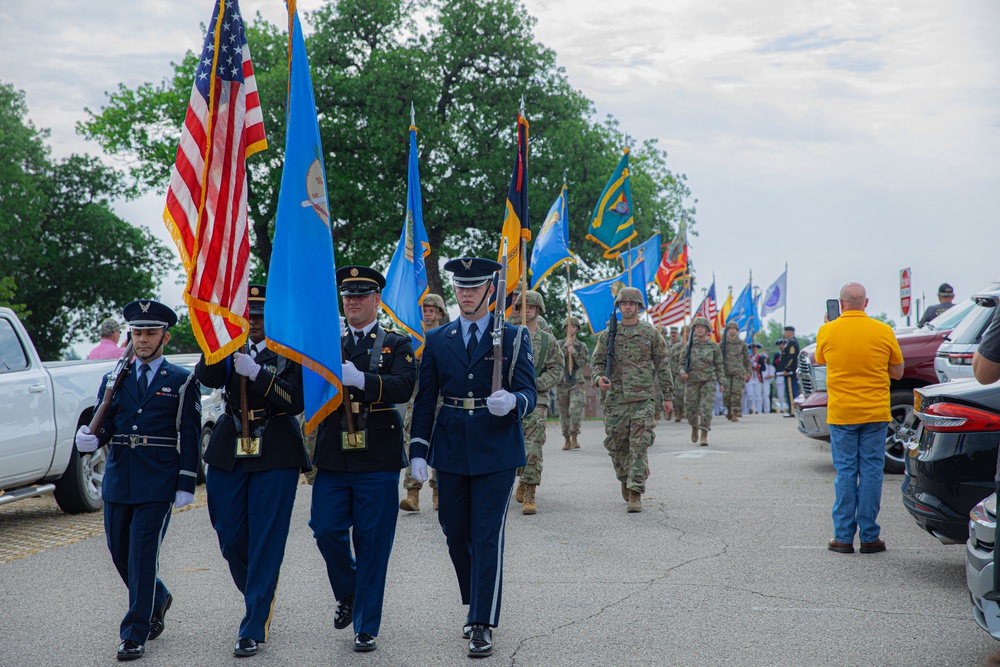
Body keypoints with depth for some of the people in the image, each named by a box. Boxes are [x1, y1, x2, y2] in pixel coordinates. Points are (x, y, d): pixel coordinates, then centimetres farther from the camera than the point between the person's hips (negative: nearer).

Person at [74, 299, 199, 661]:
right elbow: (103, 425, 9)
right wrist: (90, 438, -15)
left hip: (158, 483, -4)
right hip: (118, 480, 5)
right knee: (120, 552, 10)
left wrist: (186, 485, -7)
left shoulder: (182, 382, 3)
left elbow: (190, 437, 0)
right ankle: (158, 600, 37)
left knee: (142, 554, -7)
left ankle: (134, 634, 1)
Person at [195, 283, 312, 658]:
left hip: (276, 458, -4)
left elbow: (296, 402, -13)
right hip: (229, 455, 4)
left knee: (266, 543, -4)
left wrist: (257, 373, -22)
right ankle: (261, 602, 32)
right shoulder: (229, 349, 10)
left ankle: (254, 629, 2)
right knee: (231, 540, 8)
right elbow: (206, 377, -10)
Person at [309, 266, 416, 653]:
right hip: (333, 458, 3)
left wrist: (361, 379, -27)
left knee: (372, 544, 0)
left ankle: (366, 627, 10)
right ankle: (347, 594, 27)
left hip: (377, 460, -3)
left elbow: (403, 387, -12)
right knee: (327, 531, -2)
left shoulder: (397, 345, 6)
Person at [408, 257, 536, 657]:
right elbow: (425, 400, 9)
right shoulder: (437, 341, 9)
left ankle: (482, 625, 0)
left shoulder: (514, 338, 1)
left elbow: (529, 393, -5)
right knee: (456, 535, 10)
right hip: (450, 451, 3)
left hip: (496, 451, -3)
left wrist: (512, 402, -28)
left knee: (487, 537, -6)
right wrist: (418, 451, 1)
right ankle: (477, 606, 31)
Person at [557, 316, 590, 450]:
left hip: (577, 384, -1)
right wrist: (565, 347, -14)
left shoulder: (582, 346, 8)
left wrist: (574, 352, -13)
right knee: (564, 414, 4)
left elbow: (583, 363, -2)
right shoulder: (559, 344, 8)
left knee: (575, 411, -19)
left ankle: (574, 438, -11)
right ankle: (567, 440, 13)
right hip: (562, 383, 1)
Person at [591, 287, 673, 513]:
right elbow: (597, 361, 9)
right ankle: (625, 479, 33)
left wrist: (668, 396, 7)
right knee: (616, 444, 7)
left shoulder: (651, 333, 6)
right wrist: (599, 378, -14)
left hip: (643, 398, -2)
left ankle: (635, 493, -11)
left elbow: (662, 366, 9)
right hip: (615, 398, 2)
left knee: (639, 445, -10)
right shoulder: (608, 335, 9)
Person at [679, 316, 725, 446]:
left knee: (706, 408, -11)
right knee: (690, 408, 5)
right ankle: (694, 427, 35)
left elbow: (719, 365, 8)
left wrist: (721, 382, 5)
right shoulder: (689, 346, 6)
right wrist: (682, 372, -11)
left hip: (709, 381, -2)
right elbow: (682, 362, 10)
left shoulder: (714, 346, 4)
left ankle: (704, 436, -8)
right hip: (692, 381, 2)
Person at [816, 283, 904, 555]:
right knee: (871, 472, 4)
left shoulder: (827, 331, -3)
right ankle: (869, 537, 6)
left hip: (841, 412, 0)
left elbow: (820, 361, 17)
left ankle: (843, 537, 6)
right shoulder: (883, 331, -4)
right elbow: (898, 372, 6)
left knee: (845, 473, 5)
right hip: (875, 412, 0)